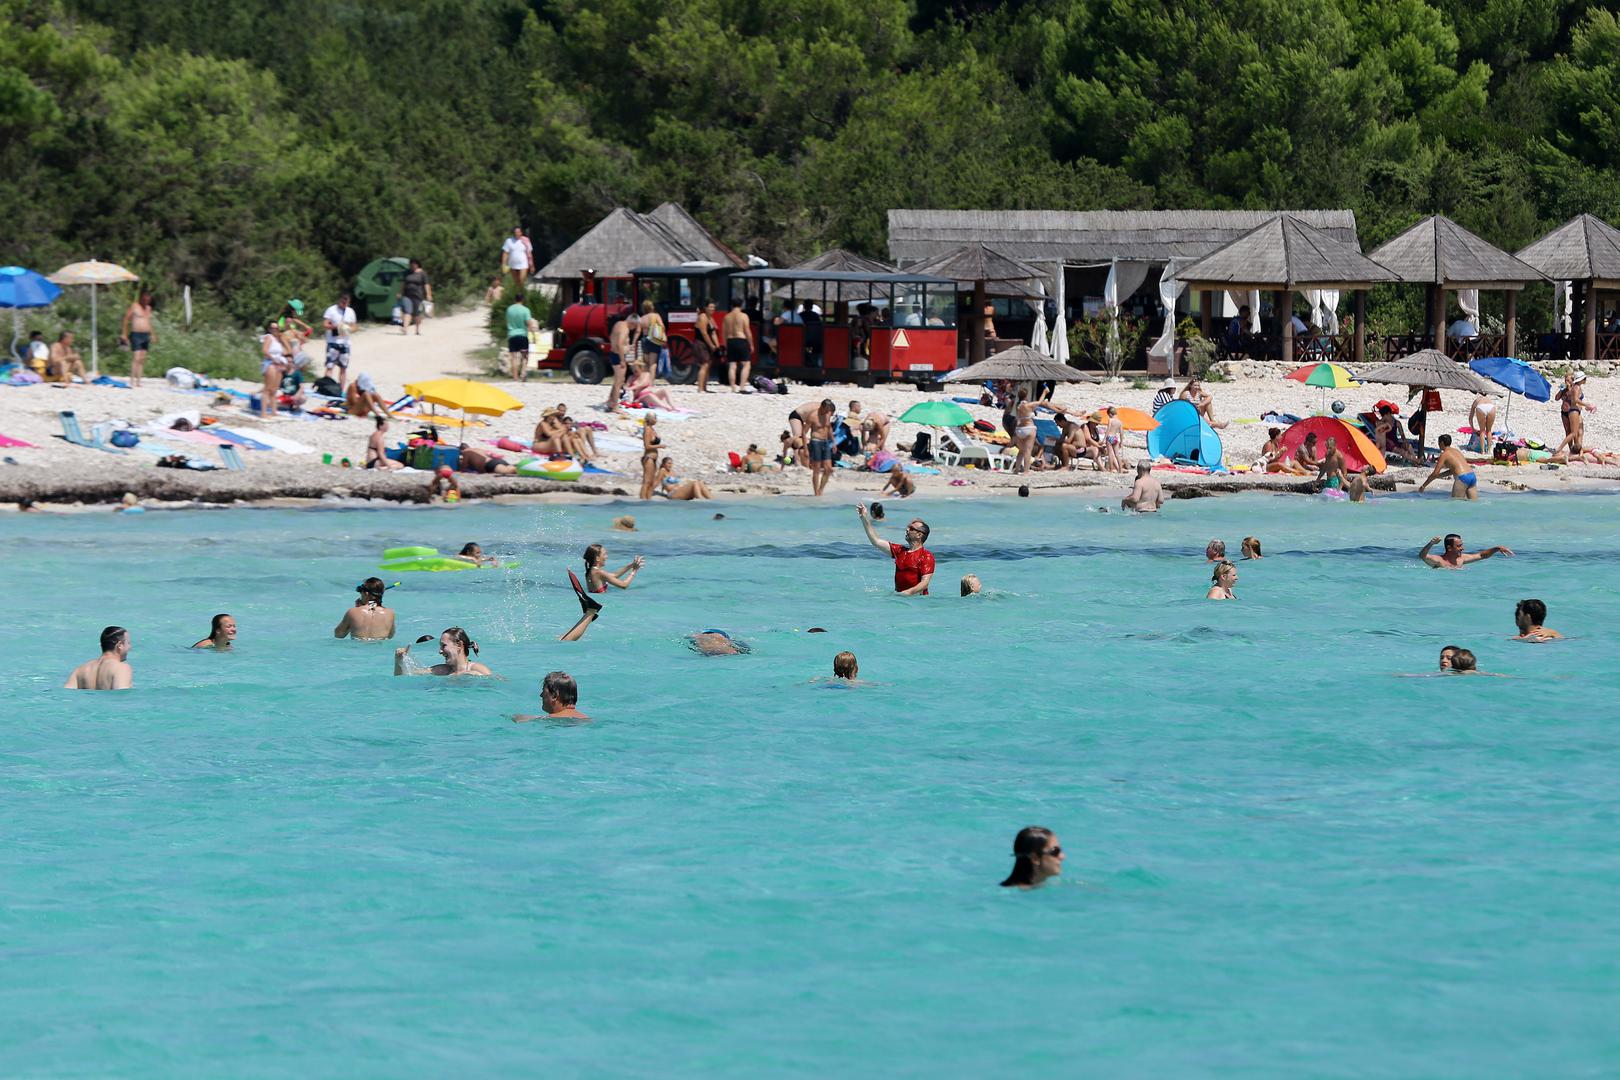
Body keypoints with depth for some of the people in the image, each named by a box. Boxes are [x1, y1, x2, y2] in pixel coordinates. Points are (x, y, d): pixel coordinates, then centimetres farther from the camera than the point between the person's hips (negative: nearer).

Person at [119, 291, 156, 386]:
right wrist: (124, 334, -5)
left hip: (146, 336, 7)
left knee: (142, 359, 5)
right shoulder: (134, 307, -4)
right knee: (136, 358, -15)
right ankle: (132, 381, -14)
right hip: (136, 335, -7)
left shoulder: (148, 308, 15)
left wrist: (152, 334, 22)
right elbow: (126, 319, -2)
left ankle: (138, 381, 7)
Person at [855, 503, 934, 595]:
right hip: (898, 596, 5)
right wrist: (864, 518, 14)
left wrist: (909, 592, -29)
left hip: (917, 597, -5)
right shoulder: (900, 551, 16)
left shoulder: (926, 556, -5)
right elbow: (876, 541, 17)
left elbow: (924, 583, -12)